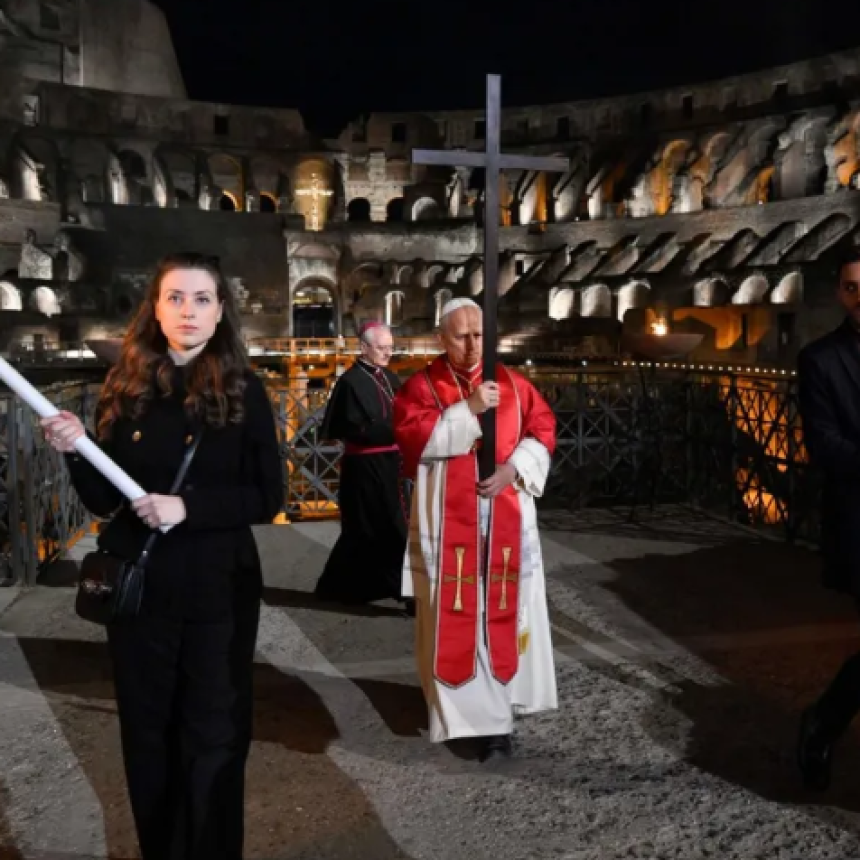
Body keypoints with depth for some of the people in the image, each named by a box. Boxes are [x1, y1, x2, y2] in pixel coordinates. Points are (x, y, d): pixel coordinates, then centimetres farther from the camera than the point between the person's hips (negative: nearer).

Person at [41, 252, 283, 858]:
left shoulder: (244, 391, -6)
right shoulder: (125, 389, 0)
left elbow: (269, 497, -8)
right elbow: (105, 501, 2)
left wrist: (189, 507, -20)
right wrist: (76, 452, -16)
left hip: (219, 587, -2)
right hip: (138, 584, 2)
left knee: (212, 733, 8)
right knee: (146, 727, 15)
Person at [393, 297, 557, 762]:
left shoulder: (513, 384, 8)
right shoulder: (421, 386, 0)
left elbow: (543, 430, 5)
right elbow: (413, 436, -15)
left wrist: (512, 471, -11)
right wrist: (469, 409, -21)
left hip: (505, 518, 3)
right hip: (447, 519, -2)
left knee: (505, 609, 6)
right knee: (453, 613, 2)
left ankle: (497, 708, 19)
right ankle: (464, 709, 14)